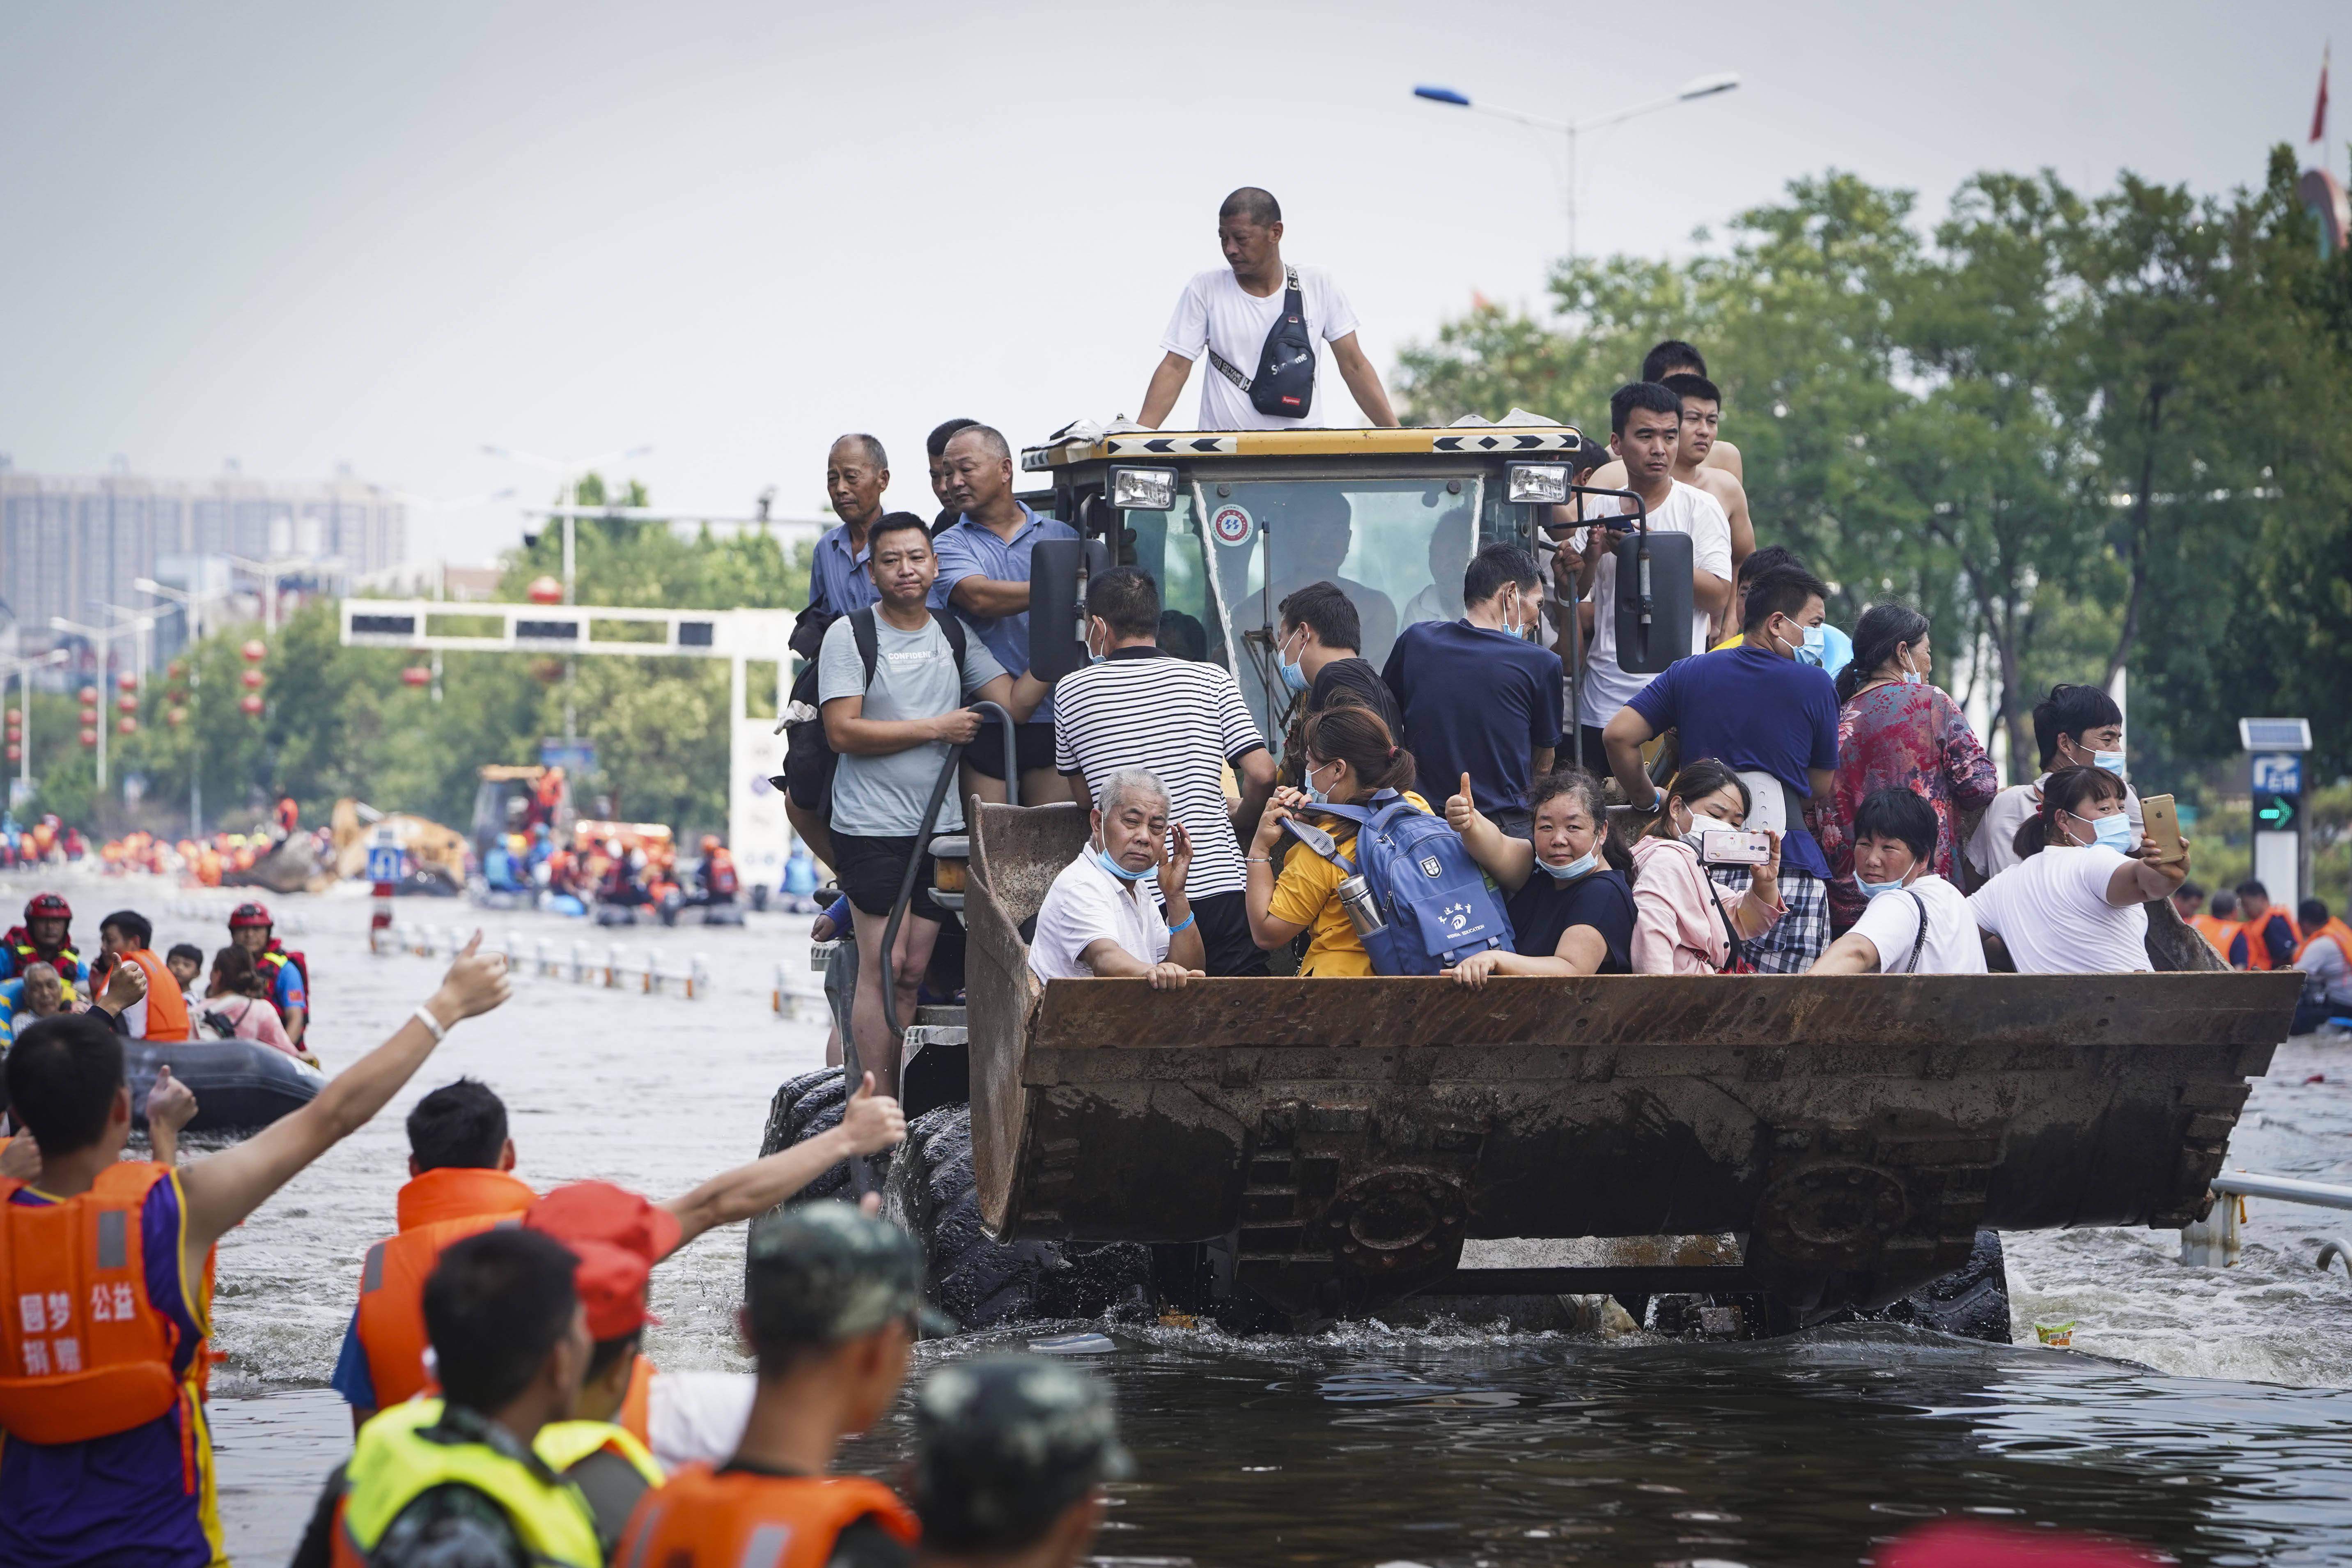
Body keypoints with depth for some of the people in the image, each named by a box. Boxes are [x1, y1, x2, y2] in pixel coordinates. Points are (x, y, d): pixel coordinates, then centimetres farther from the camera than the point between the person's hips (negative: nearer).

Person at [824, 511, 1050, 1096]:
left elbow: (1015, 703, 6)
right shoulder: (850, 635, -4)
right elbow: (844, 732, -13)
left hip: (940, 826, 5)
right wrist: (935, 728, -12)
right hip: (873, 828, -5)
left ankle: (900, 1104, 9)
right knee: (884, 967, -8)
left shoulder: (955, 635, 12)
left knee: (914, 971, 5)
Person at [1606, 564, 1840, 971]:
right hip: (1791, 866, -3)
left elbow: (1619, 735, 3)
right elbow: (1821, 791, 10)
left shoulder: (1688, 674, 11)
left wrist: (1648, 798, 16)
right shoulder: (1815, 686, 3)